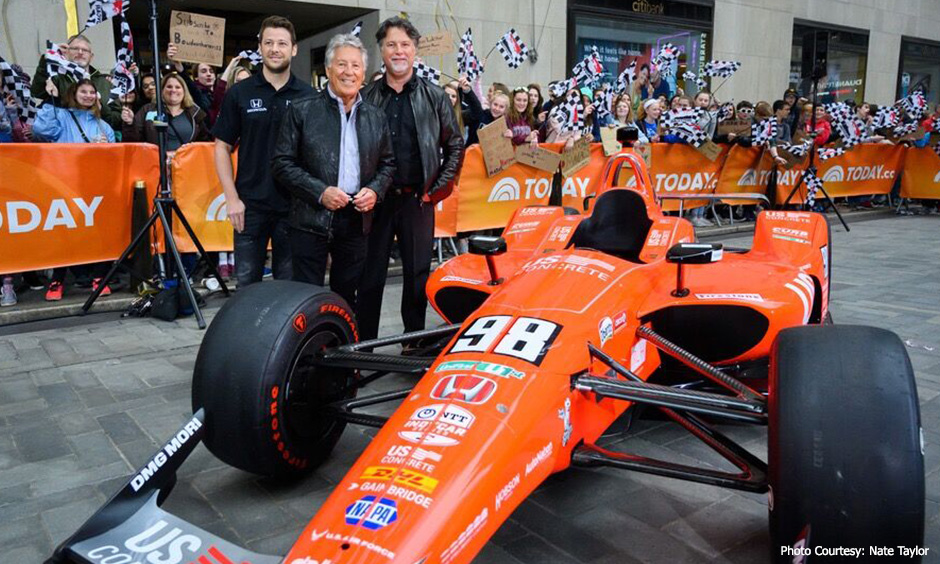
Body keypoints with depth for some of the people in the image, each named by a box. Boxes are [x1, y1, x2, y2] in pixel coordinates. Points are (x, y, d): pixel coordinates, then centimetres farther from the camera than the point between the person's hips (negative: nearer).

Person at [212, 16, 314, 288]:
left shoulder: (308, 96, 2)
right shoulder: (239, 93, 2)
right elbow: (223, 147, 4)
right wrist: (231, 197, -5)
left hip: (294, 205, 0)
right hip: (250, 205, 0)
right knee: (247, 284, 7)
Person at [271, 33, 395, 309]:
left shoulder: (376, 117, 10)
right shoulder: (302, 111, -1)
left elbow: (388, 163, 17)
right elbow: (282, 162, -4)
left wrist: (375, 190, -3)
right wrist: (320, 192, -15)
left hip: (356, 221, 4)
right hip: (311, 220, -3)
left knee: (346, 297, 14)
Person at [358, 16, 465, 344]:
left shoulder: (435, 97, 5)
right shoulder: (366, 98, 6)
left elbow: (455, 146, 8)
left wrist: (439, 189, 1)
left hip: (418, 200, 0)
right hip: (375, 198, 0)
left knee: (418, 274, 8)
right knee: (370, 274, 5)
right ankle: (364, 343, 15)